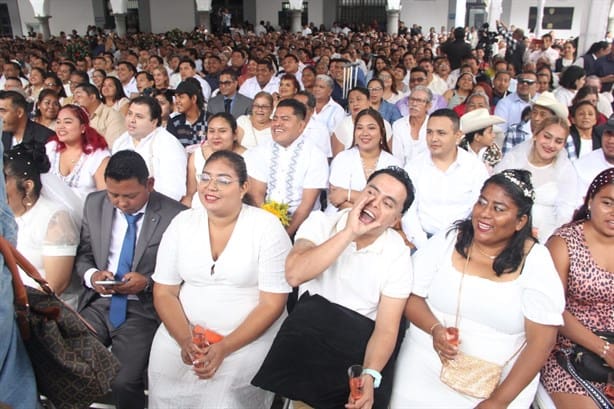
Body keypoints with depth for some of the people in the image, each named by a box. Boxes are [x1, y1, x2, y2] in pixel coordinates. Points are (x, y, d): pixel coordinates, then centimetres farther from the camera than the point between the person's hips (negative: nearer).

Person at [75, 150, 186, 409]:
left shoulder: (174, 215, -10)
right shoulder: (94, 204, 5)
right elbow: (83, 254, 12)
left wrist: (148, 282, -19)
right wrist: (91, 275, -9)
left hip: (143, 310, -4)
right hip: (98, 303, 5)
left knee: (123, 382, -20)